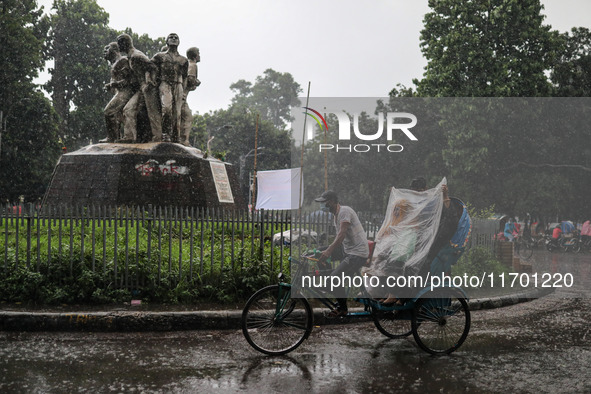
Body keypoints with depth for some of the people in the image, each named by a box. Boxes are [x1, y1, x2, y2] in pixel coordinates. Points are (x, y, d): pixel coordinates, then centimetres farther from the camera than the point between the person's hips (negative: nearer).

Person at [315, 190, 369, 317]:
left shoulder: (345, 211, -15)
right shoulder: (336, 215, 16)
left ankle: (342, 308, -5)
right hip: (349, 252, 10)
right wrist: (327, 251, 13)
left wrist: (329, 251, -33)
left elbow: (342, 234, -26)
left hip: (358, 253, -10)